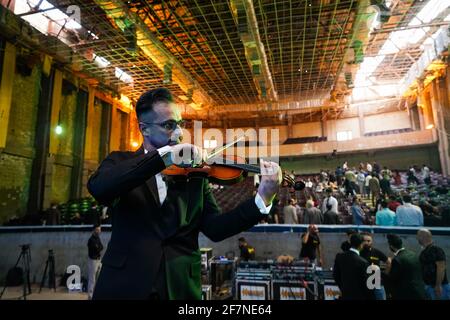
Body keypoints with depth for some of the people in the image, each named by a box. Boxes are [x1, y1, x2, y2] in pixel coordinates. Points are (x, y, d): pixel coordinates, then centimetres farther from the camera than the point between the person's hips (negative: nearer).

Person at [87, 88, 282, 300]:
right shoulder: (121, 162, 2)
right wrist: (163, 156, -26)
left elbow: (215, 228, -5)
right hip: (124, 285, -1)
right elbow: (98, 188, -20)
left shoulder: (194, 173, 4)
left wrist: (262, 198, -18)